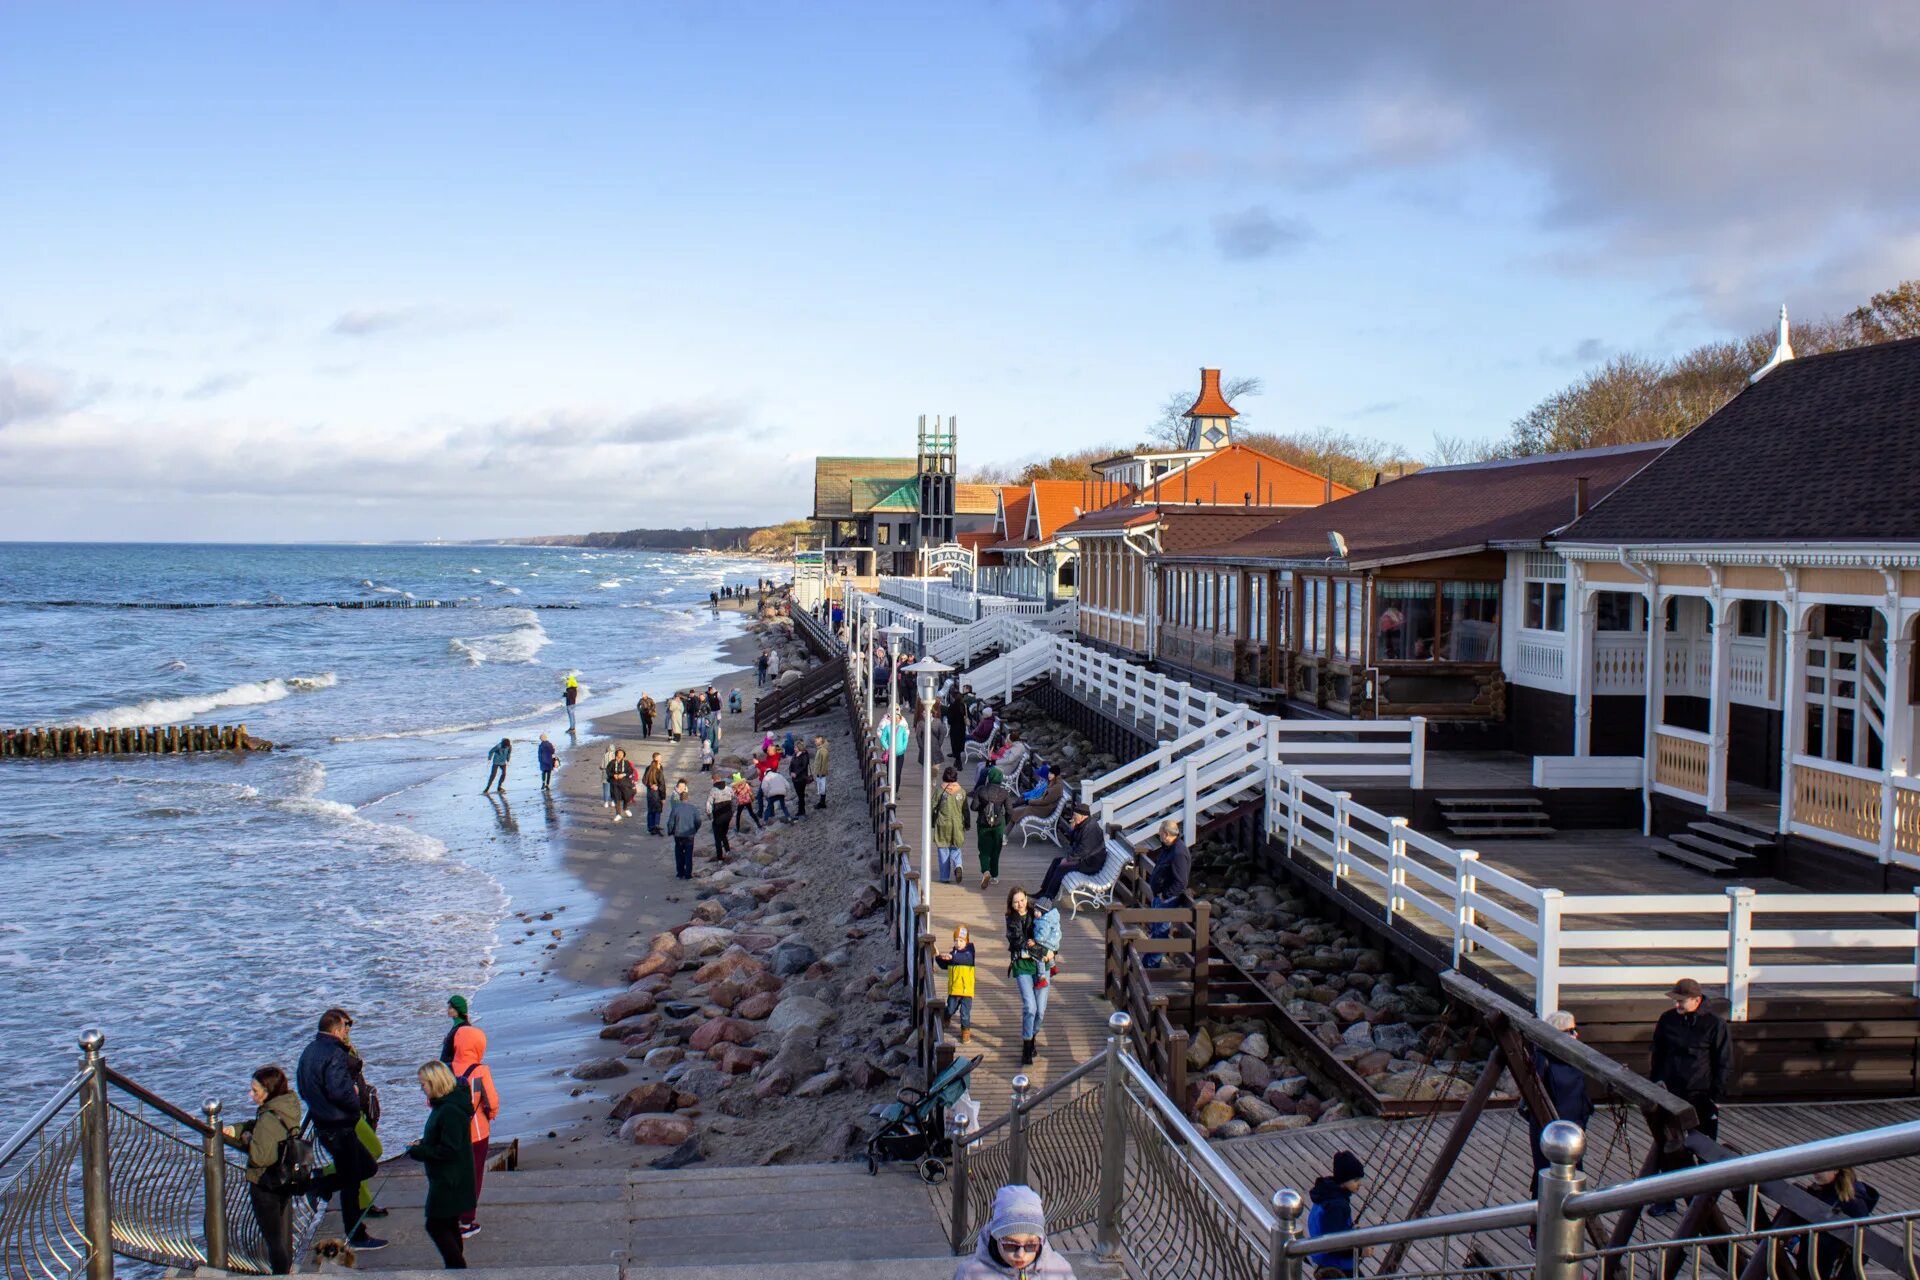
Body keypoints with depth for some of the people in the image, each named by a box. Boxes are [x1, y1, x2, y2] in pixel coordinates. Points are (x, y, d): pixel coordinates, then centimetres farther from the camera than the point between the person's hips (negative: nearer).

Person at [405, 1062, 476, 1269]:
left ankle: (457, 1267, -1)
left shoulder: (450, 1111, -23)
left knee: (436, 1225, -5)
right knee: (448, 1225, 17)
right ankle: (456, 1267, 26)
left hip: (449, 1181, -10)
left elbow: (448, 1150, -25)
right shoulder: (443, 1106, 9)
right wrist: (421, 1145, 5)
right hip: (445, 1178, 10)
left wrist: (417, 1152, -17)